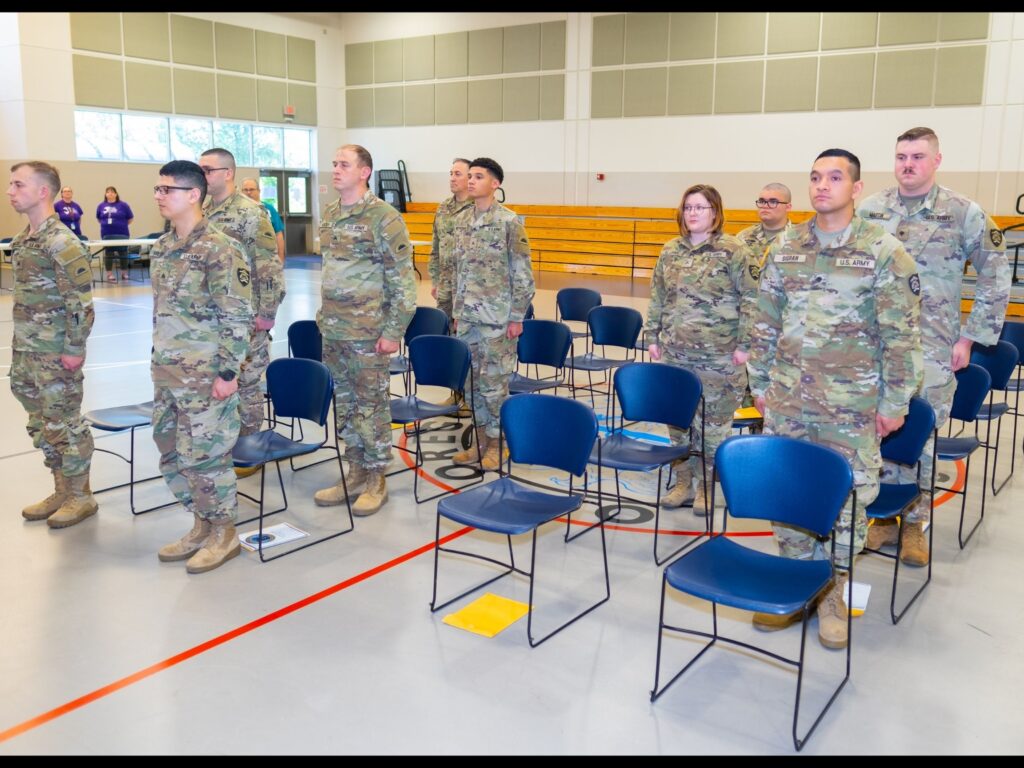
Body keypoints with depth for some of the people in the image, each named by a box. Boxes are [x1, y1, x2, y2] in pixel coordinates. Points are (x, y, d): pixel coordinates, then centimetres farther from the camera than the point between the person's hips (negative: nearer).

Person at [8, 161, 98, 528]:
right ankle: (61, 491, 29)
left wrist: (75, 349, -19)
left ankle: (80, 497, 16)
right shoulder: (21, 240, 11)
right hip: (26, 352, 9)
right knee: (40, 425, 16)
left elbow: (82, 300, -19)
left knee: (64, 425, 1)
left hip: (56, 355, -9)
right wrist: (18, 342, 16)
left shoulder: (61, 242, -16)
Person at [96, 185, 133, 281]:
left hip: (121, 234, -2)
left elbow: (131, 218, 3)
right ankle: (109, 274, 10)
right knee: (108, 254, 4)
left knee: (123, 253, 4)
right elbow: (99, 219, 20)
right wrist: (105, 225, 10)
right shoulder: (101, 206, 7)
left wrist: (122, 225, 1)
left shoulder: (123, 205, -2)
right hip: (107, 234, 2)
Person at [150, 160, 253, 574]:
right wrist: (159, 360, 19)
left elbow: (237, 317, -17)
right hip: (166, 371, 9)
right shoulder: (161, 247, 10)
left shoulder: (220, 249, -15)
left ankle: (223, 533, 17)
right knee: (170, 450, 15)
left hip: (205, 374, -9)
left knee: (204, 453, 0)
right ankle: (201, 525, 30)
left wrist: (227, 372, -18)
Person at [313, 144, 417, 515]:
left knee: (371, 404, 2)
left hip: (367, 331, -7)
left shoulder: (384, 217, -12)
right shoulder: (329, 214, 10)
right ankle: (355, 472, 26)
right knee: (343, 402, 13)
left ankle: (376, 480, 14)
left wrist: (393, 331, -15)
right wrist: (324, 316, 17)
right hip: (332, 330, 7)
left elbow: (403, 279, -13)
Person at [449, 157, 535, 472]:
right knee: (472, 378, 11)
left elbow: (522, 273, -9)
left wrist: (517, 317, -11)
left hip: (497, 316, -6)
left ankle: (497, 442, 14)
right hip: (467, 314, 6)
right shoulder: (461, 219, 9)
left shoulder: (509, 221, -10)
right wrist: (457, 309, 14)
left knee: (494, 380, 0)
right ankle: (481, 440, 23)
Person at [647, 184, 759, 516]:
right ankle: (683, 482, 24)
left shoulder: (735, 250, -6)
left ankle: (706, 486, 18)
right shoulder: (671, 250, 9)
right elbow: (657, 299, 14)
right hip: (676, 353, 5)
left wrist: (744, 344, -11)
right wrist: (653, 337, 10)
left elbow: (751, 300, -8)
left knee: (713, 423, 3)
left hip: (719, 356, -5)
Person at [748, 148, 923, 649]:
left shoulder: (884, 251, -5)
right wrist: (760, 383, 11)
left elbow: (901, 334, -4)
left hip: (852, 405, -3)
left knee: (848, 496, 5)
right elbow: (764, 323, 11)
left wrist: (894, 402, -5)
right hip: (787, 400, 4)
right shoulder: (784, 248, 6)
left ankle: (834, 592, 23)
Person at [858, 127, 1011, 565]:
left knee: (922, 439, 5)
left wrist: (971, 336, -2)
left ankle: (915, 524, 20)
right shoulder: (869, 211, 4)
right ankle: (882, 516, 22)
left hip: (932, 350, -2)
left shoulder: (965, 214, -2)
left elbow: (995, 277, 2)